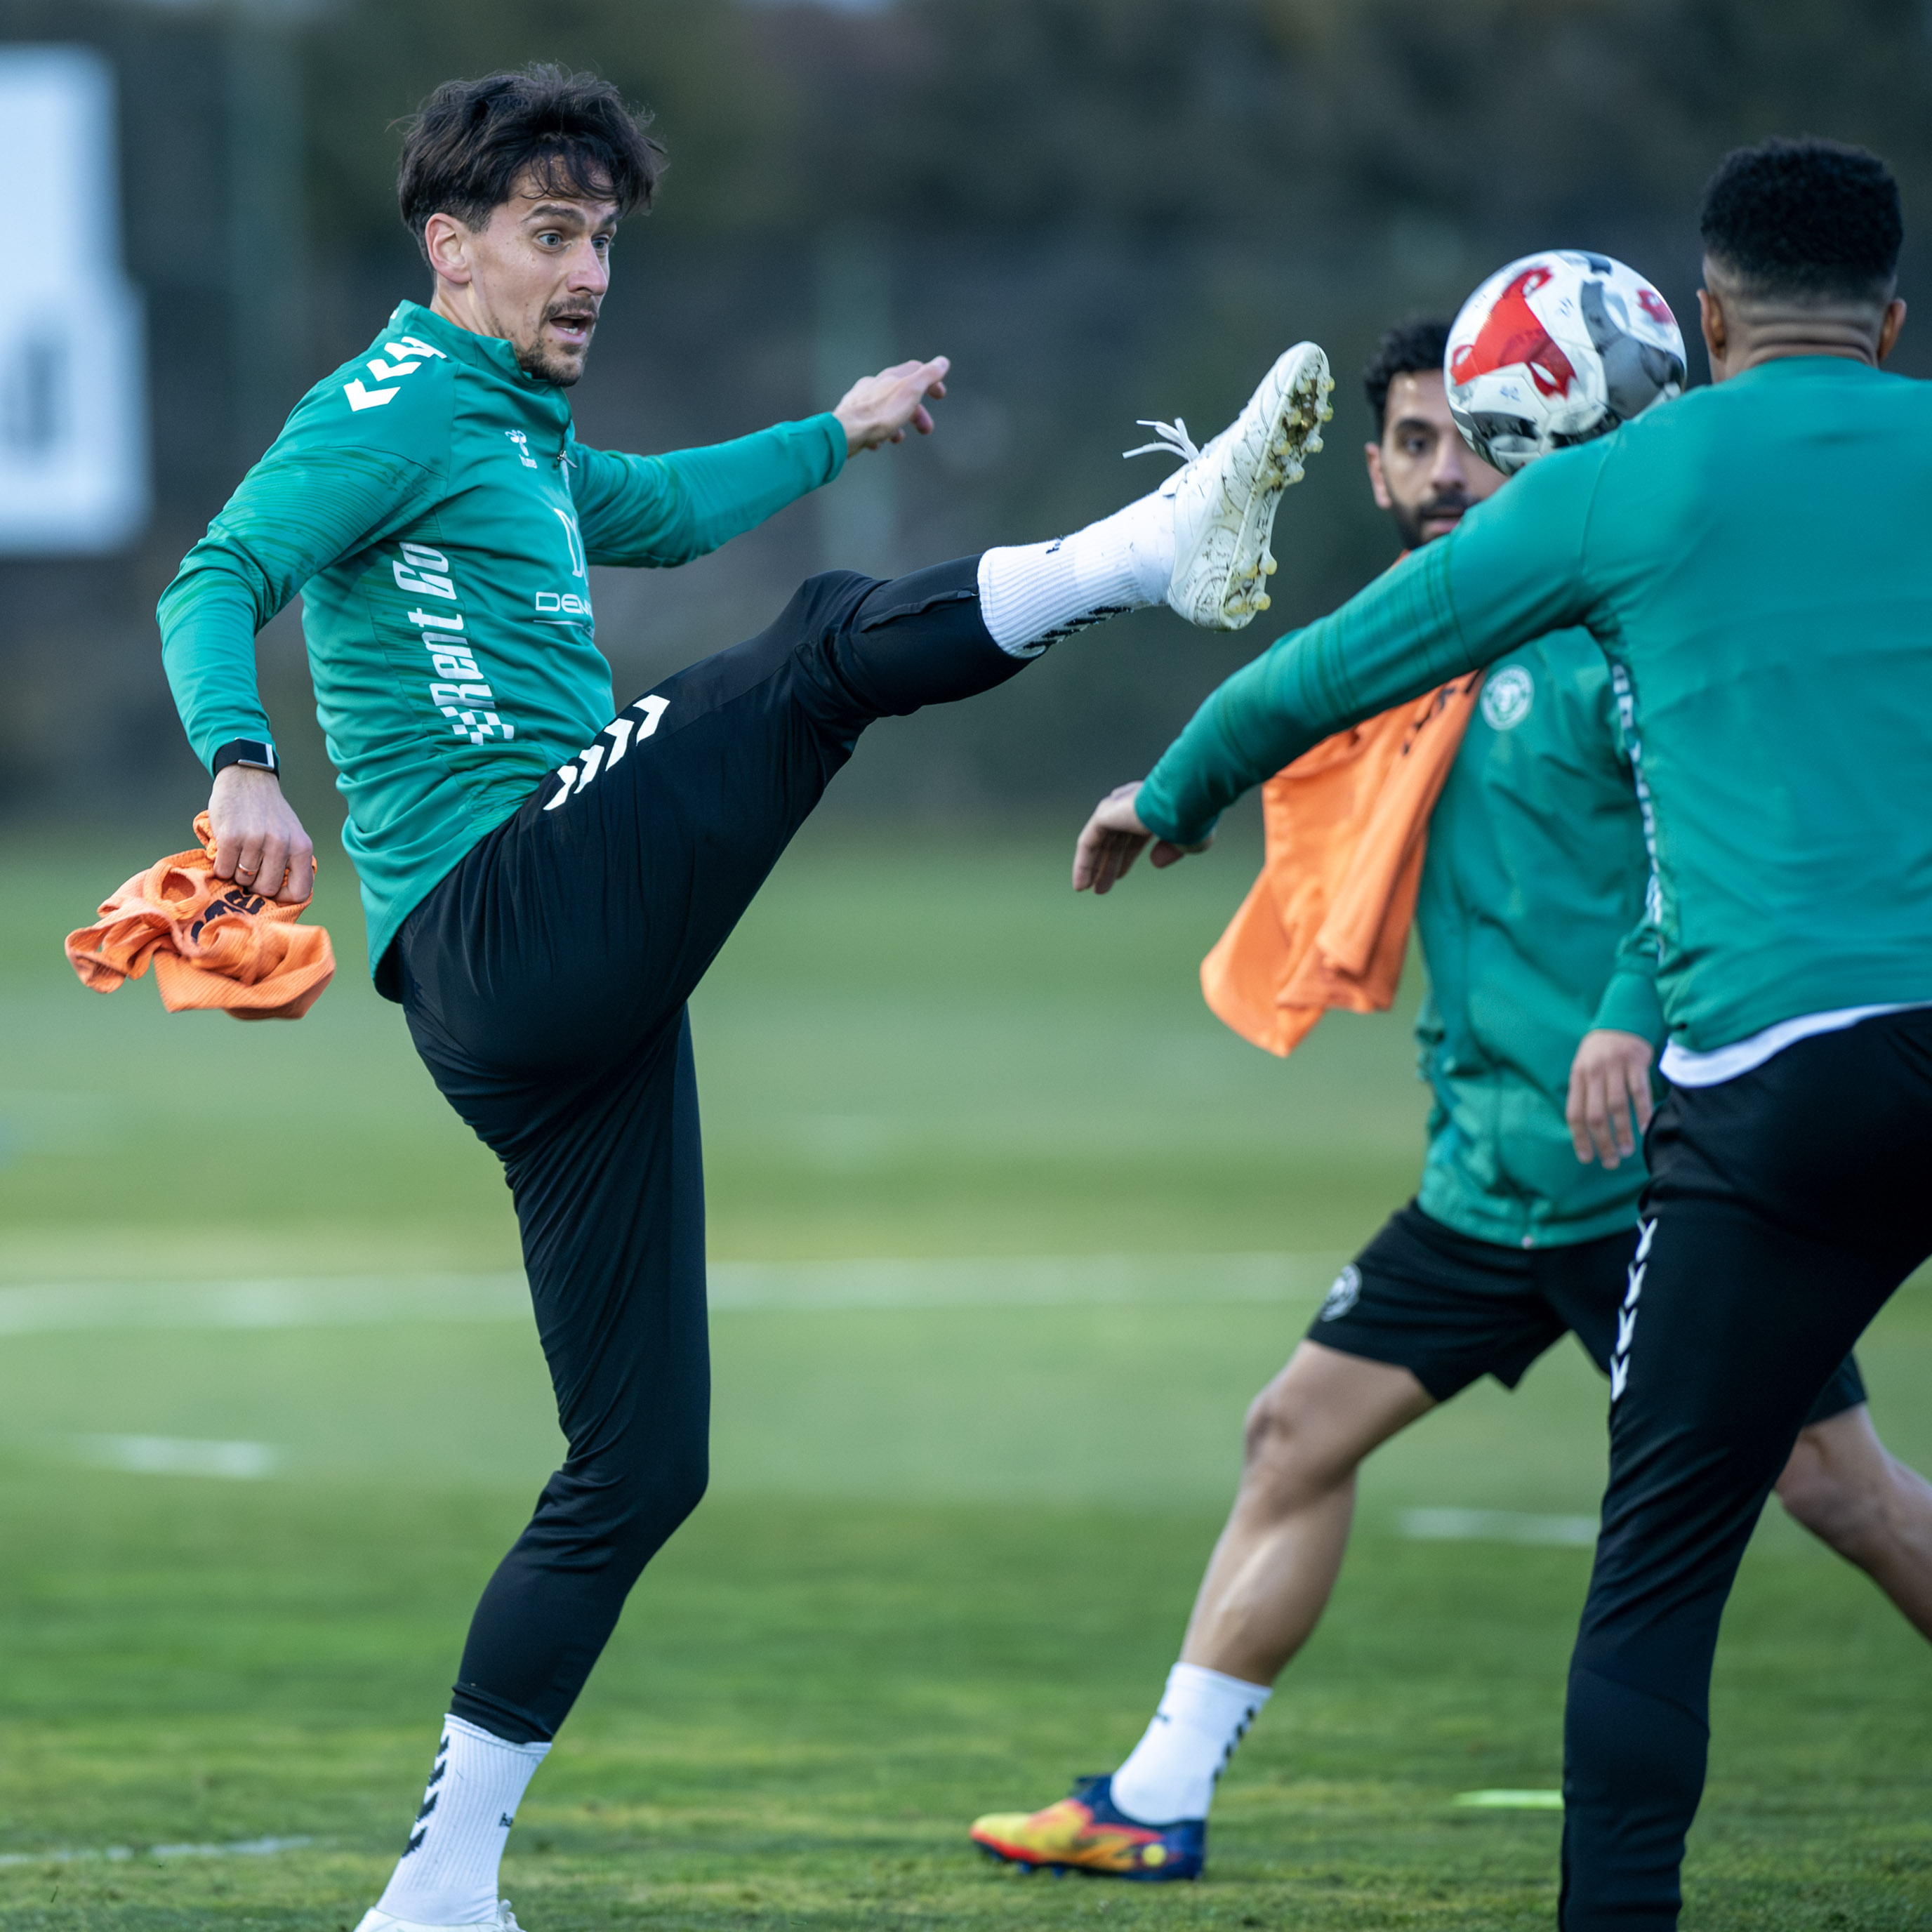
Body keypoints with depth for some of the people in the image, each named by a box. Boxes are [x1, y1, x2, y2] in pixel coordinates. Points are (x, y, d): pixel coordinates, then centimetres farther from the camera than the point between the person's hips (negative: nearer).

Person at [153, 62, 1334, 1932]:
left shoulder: (521, 444, 28)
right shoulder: (396, 407, -2)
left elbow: (662, 510, 49)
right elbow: (218, 578, -18)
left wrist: (838, 432, 60)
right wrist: (239, 761, -37)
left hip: (577, 1008, 9)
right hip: (506, 918, -9)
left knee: (641, 1462, 6)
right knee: (827, 647, -18)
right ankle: (1160, 543, -36)